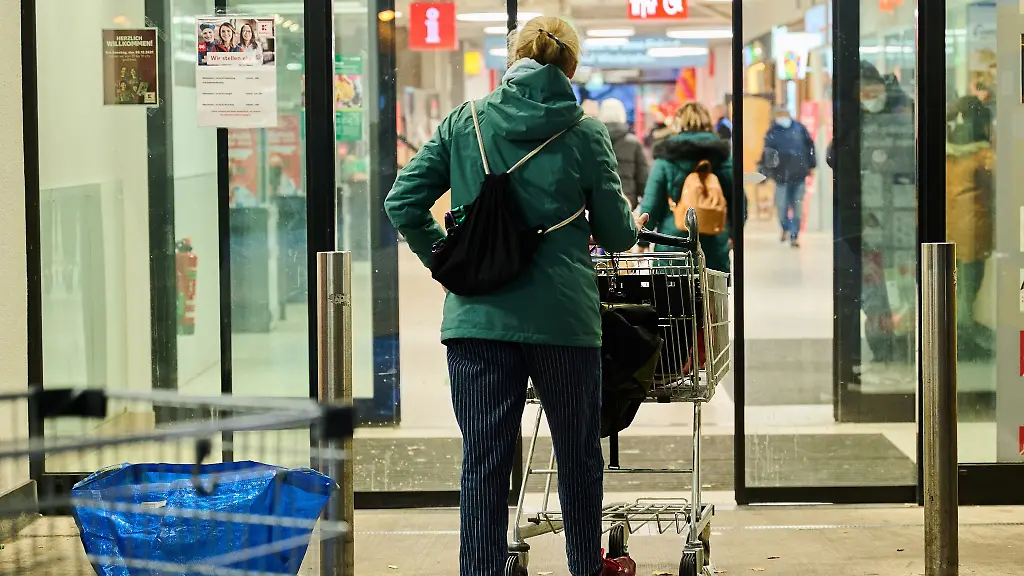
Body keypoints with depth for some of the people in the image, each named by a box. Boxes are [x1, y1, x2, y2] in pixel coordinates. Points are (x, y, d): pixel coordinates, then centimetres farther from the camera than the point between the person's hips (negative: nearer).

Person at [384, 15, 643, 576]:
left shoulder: (463, 123, 3)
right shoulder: (585, 133, -2)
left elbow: (403, 204, 2)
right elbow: (615, 234, 4)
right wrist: (633, 226, 27)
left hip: (478, 318, 1)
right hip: (563, 316, -1)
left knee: (483, 459, 3)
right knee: (578, 453, 17)